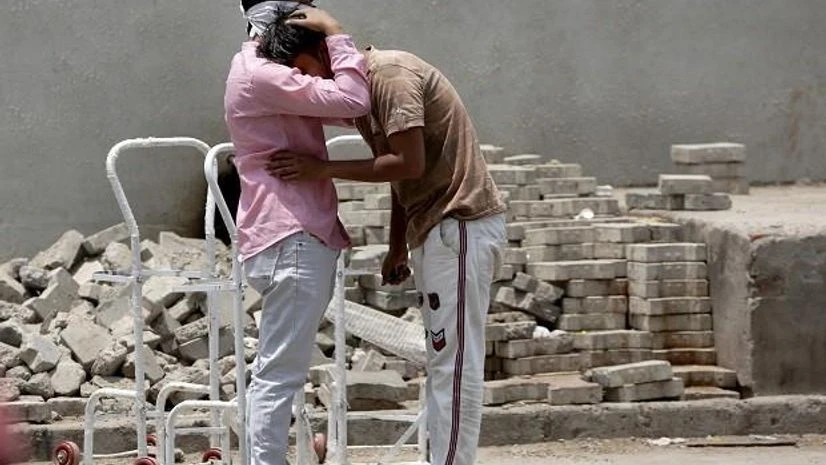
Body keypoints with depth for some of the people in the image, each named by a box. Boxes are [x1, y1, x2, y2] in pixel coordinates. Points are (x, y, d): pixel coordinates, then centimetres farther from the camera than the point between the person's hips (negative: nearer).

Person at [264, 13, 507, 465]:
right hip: (436, 226, 10)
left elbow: (409, 163, -22)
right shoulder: (358, 91, 14)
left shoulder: (391, 74, -16)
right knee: (445, 362, 10)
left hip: (461, 224, -10)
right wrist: (397, 247, 14)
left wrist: (324, 170, -17)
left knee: (455, 362, -10)